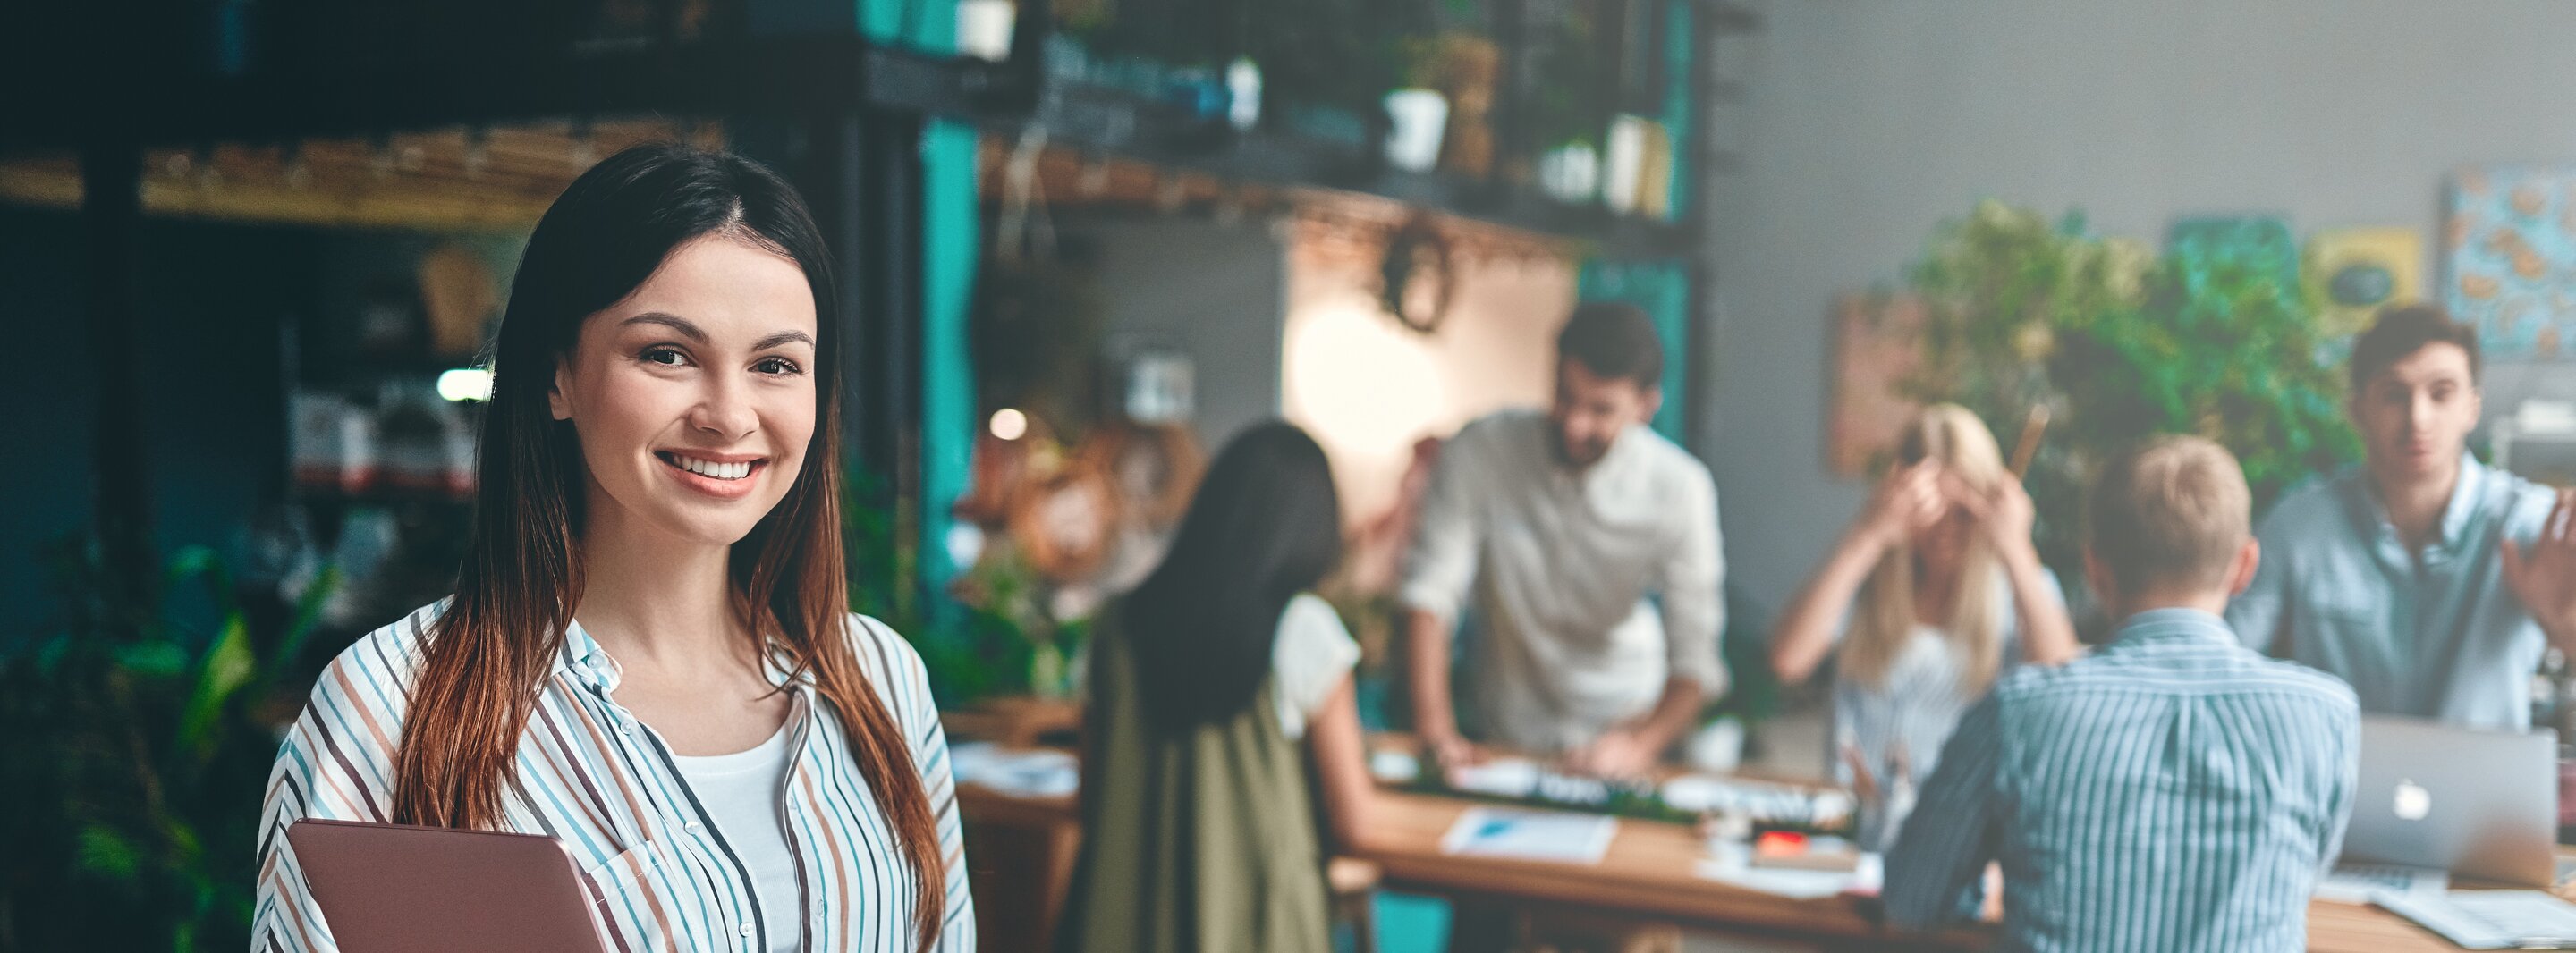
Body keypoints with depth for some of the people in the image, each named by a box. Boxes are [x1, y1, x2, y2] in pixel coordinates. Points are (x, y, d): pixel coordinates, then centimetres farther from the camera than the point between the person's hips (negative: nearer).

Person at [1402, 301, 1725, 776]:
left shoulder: (1679, 488, -15)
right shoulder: (1480, 452, -16)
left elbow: (1695, 657, -16)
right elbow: (1430, 590, -16)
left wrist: (1642, 744, -33)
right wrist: (1436, 731, -26)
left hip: (1622, 724, 1)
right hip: (1503, 734, 0)